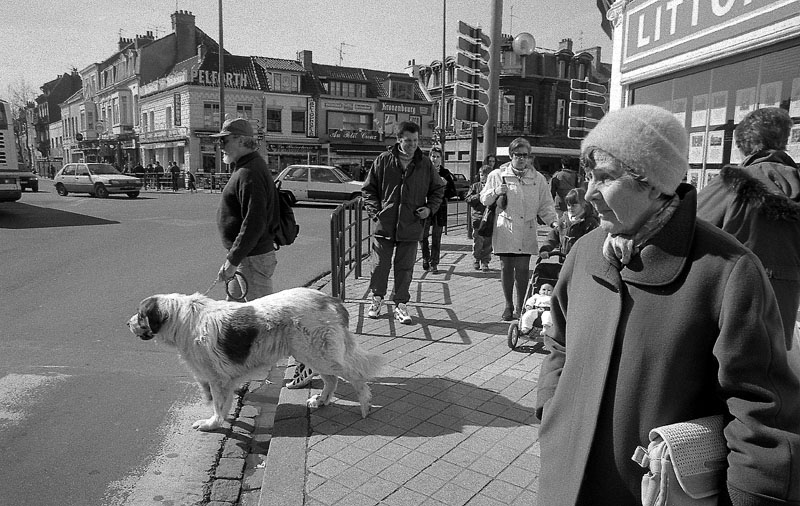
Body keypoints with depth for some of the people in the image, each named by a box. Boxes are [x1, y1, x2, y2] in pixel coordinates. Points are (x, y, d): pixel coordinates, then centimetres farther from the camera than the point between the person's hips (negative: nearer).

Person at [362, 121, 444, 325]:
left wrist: (430, 208, 2)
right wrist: (375, 211, -4)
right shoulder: (384, 160, 1)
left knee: (405, 268, 5)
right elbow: (368, 189, 7)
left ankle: (401, 305, 15)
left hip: (411, 226, 1)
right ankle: (377, 298, 27)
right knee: (380, 264, 7)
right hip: (384, 224, -1)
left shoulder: (425, 164, 5)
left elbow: (438, 189, 18)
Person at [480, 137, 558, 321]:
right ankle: (508, 305, 20)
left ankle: (520, 307, 14)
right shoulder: (497, 175, 6)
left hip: (526, 233, 0)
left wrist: (554, 221, -6)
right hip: (504, 231, 0)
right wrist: (495, 192, -10)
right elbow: (484, 200, 9)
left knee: (522, 269, -2)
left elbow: (545, 205, 9)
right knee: (506, 268, 5)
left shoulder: (538, 179, 8)